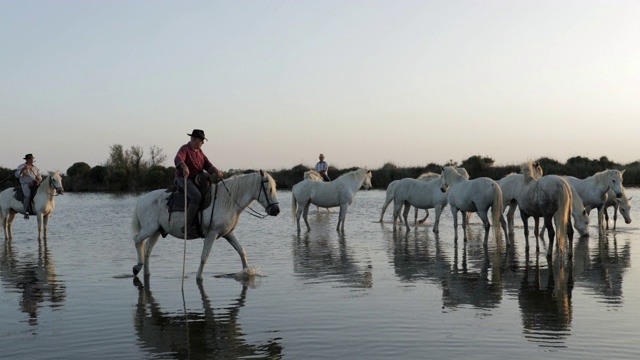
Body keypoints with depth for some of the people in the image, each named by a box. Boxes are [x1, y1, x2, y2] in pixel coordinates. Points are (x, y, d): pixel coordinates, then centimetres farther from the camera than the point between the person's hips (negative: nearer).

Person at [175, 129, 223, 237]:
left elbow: (207, 164, 11)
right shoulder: (184, 149, -9)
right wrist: (184, 167, -51)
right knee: (197, 197, -31)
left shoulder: (199, 151, 17)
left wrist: (216, 171, -9)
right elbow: (178, 159, -29)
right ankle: (187, 227, -29)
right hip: (184, 179, -9)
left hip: (197, 180, 9)